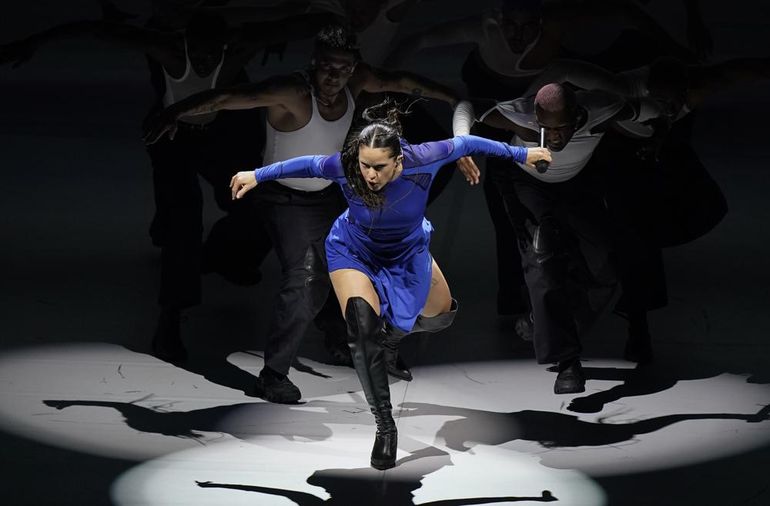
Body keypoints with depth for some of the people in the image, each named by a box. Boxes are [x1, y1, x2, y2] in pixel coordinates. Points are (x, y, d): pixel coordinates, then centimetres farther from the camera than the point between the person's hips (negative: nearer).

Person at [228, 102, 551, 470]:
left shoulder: (420, 160, -36)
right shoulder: (345, 167, -37)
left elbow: (464, 144, -19)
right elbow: (308, 165, -16)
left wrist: (519, 154, -7)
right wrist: (258, 176, -5)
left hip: (408, 251, 3)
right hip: (354, 253, -3)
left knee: (439, 318, 19)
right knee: (363, 327, -25)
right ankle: (385, 426, -15)